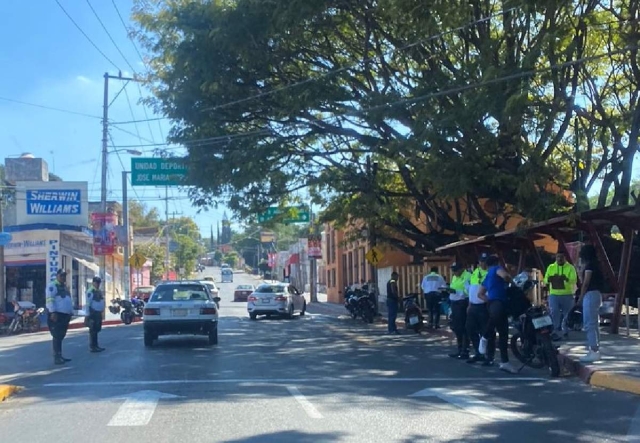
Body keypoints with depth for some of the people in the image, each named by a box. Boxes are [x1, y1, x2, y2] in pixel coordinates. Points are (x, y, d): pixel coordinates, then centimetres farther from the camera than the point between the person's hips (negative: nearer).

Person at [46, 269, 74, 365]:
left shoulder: (65, 287, 21)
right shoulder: (52, 286, -7)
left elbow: (69, 301, 27)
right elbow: (50, 300, -16)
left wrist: (71, 312, 21)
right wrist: (53, 312, -24)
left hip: (65, 315, 9)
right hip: (56, 314, -9)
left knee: (61, 337, 11)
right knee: (57, 336, -10)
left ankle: (59, 356, 16)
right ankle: (56, 357, -11)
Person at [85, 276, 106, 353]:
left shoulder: (99, 292, 16)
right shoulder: (90, 292, -12)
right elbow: (88, 304, -16)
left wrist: (102, 311, 15)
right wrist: (87, 314, -19)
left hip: (99, 313, 9)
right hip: (93, 313, -9)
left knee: (97, 329, 13)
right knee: (93, 330, -7)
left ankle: (95, 346, 20)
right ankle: (92, 347, -6)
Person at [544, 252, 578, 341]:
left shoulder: (570, 267, 0)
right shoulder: (551, 267, 7)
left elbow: (574, 280, -13)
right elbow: (545, 280, 1)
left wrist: (566, 279, -35)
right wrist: (548, 279, -24)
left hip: (567, 295, -1)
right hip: (554, 295, 1)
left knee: (566, 314, 8)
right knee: (554, 313, -9)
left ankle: (565, 332, 23)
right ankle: (556, 332, -5)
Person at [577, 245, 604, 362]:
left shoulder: (589, 265, -11)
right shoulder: (595, 265, 17)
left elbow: (586, 283, -13)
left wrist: (580, 298, -5)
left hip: (590, 295, -10)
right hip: (596, 294, 10)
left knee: (589, 324, -11)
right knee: (593, 324, 12)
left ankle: (593, 352, -14)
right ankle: (595, 350, 14)